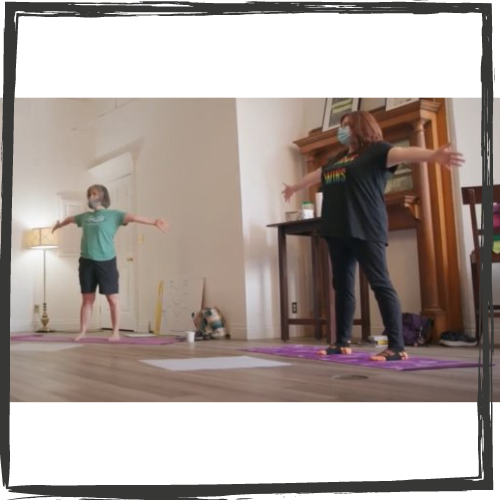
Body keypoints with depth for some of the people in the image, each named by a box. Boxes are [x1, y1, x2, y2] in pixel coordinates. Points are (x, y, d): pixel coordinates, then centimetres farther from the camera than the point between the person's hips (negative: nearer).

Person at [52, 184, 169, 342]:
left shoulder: (113, 215, -1)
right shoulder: (85, 216, 14)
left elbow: (133, 217, -17)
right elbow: (70, 219, 36)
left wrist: (154, 221, -31)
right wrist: (58, 225, 56)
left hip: (106, 261, -4)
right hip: (86, 262, 5)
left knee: (112, 298, 0)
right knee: (87, 299, 9)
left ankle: (116, 332, 6)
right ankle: (82, 332, 16)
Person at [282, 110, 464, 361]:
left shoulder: (376, 150, 1)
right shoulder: (337, 159, 25)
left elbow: (404, 153, -18)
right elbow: (315, 175, 42)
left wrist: (433, 155, -37)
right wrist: (294, 188, 58)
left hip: (365, 229, -8)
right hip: (337, 230, 8)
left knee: (380, 284, -10)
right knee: (342, 286, 10)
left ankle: (397, 347, -11)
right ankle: (342, 343, 18)